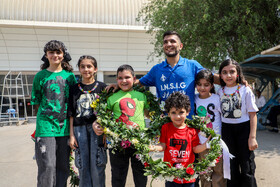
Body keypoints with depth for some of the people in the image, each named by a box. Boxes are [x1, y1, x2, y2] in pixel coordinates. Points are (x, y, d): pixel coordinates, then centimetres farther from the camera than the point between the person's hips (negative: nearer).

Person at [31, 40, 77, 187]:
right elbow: (36, 101, 7)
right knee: (47, 167, -7)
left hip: (65, 127, 3)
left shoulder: (70, 75, 9)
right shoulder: (41, 75, 4)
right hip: (46, 126, -2)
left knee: (63, 167, 9)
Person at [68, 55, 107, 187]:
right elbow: (71, 114, 8)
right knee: (83, 165, 5)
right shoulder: (74, 89, 9)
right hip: (80, 129, 2)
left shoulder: (102, 87, 4)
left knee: (97, 165, -1)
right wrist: (71, 135, 3)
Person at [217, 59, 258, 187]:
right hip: (226, 130, 3)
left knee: (247, 166, 0)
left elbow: (253, 114, -5)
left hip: (244, 128, -3)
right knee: (231, 166, 12)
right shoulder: (220, 92, 3)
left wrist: (252, 137, -10)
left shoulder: (245, 90, -5)